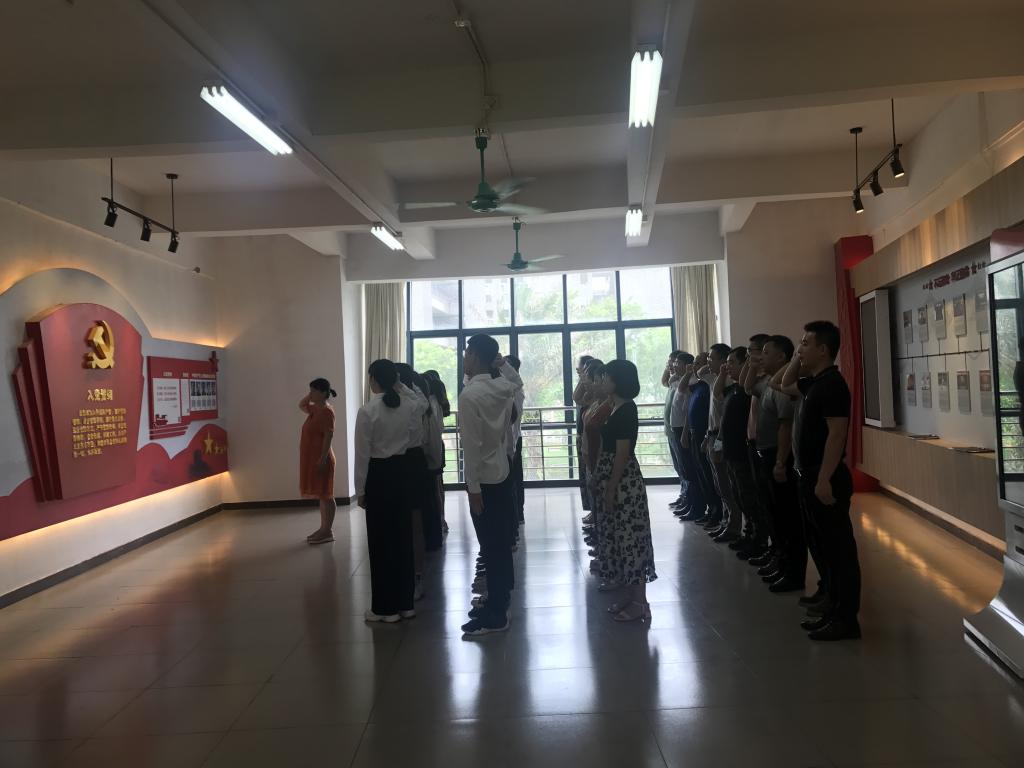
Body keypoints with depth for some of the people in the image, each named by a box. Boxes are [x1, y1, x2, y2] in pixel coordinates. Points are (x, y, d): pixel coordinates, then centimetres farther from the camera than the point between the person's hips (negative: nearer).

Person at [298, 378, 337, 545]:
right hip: (312, 458, 10)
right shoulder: (315, 408, 12)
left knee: (325, 495, -3)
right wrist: (310, 395, 14)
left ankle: (328, 531, 2)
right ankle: (324, 528, 21)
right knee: (321, 495, 14)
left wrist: (323, 459, -25)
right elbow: (301, 405, 32)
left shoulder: (327, 411, -17)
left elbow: (329, 437, -21)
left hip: (321, 458, -10)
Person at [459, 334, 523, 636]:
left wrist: (473, 487, -17)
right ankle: (499, 598, 29)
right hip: (502, 472, 8)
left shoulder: (469, 394, -20)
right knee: (500, 542, 16)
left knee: (491, 546, -2)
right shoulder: (503, 386, 3)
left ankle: (495, 615, 7)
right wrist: (502, 362, 15)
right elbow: (518, 381, 30)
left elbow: (472, 445, -21)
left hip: (484, 479, -8)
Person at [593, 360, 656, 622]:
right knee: (621, 537, 14)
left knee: (629, 536, -2)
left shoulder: (626, 410, -16)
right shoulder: (617, 409, 12)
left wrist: (611, 489, -19)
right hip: (614, 480, 10)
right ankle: (631, 596, 24)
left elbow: (623, 453, -19)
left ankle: (639, 602, 8)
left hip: (623, 482, -10)